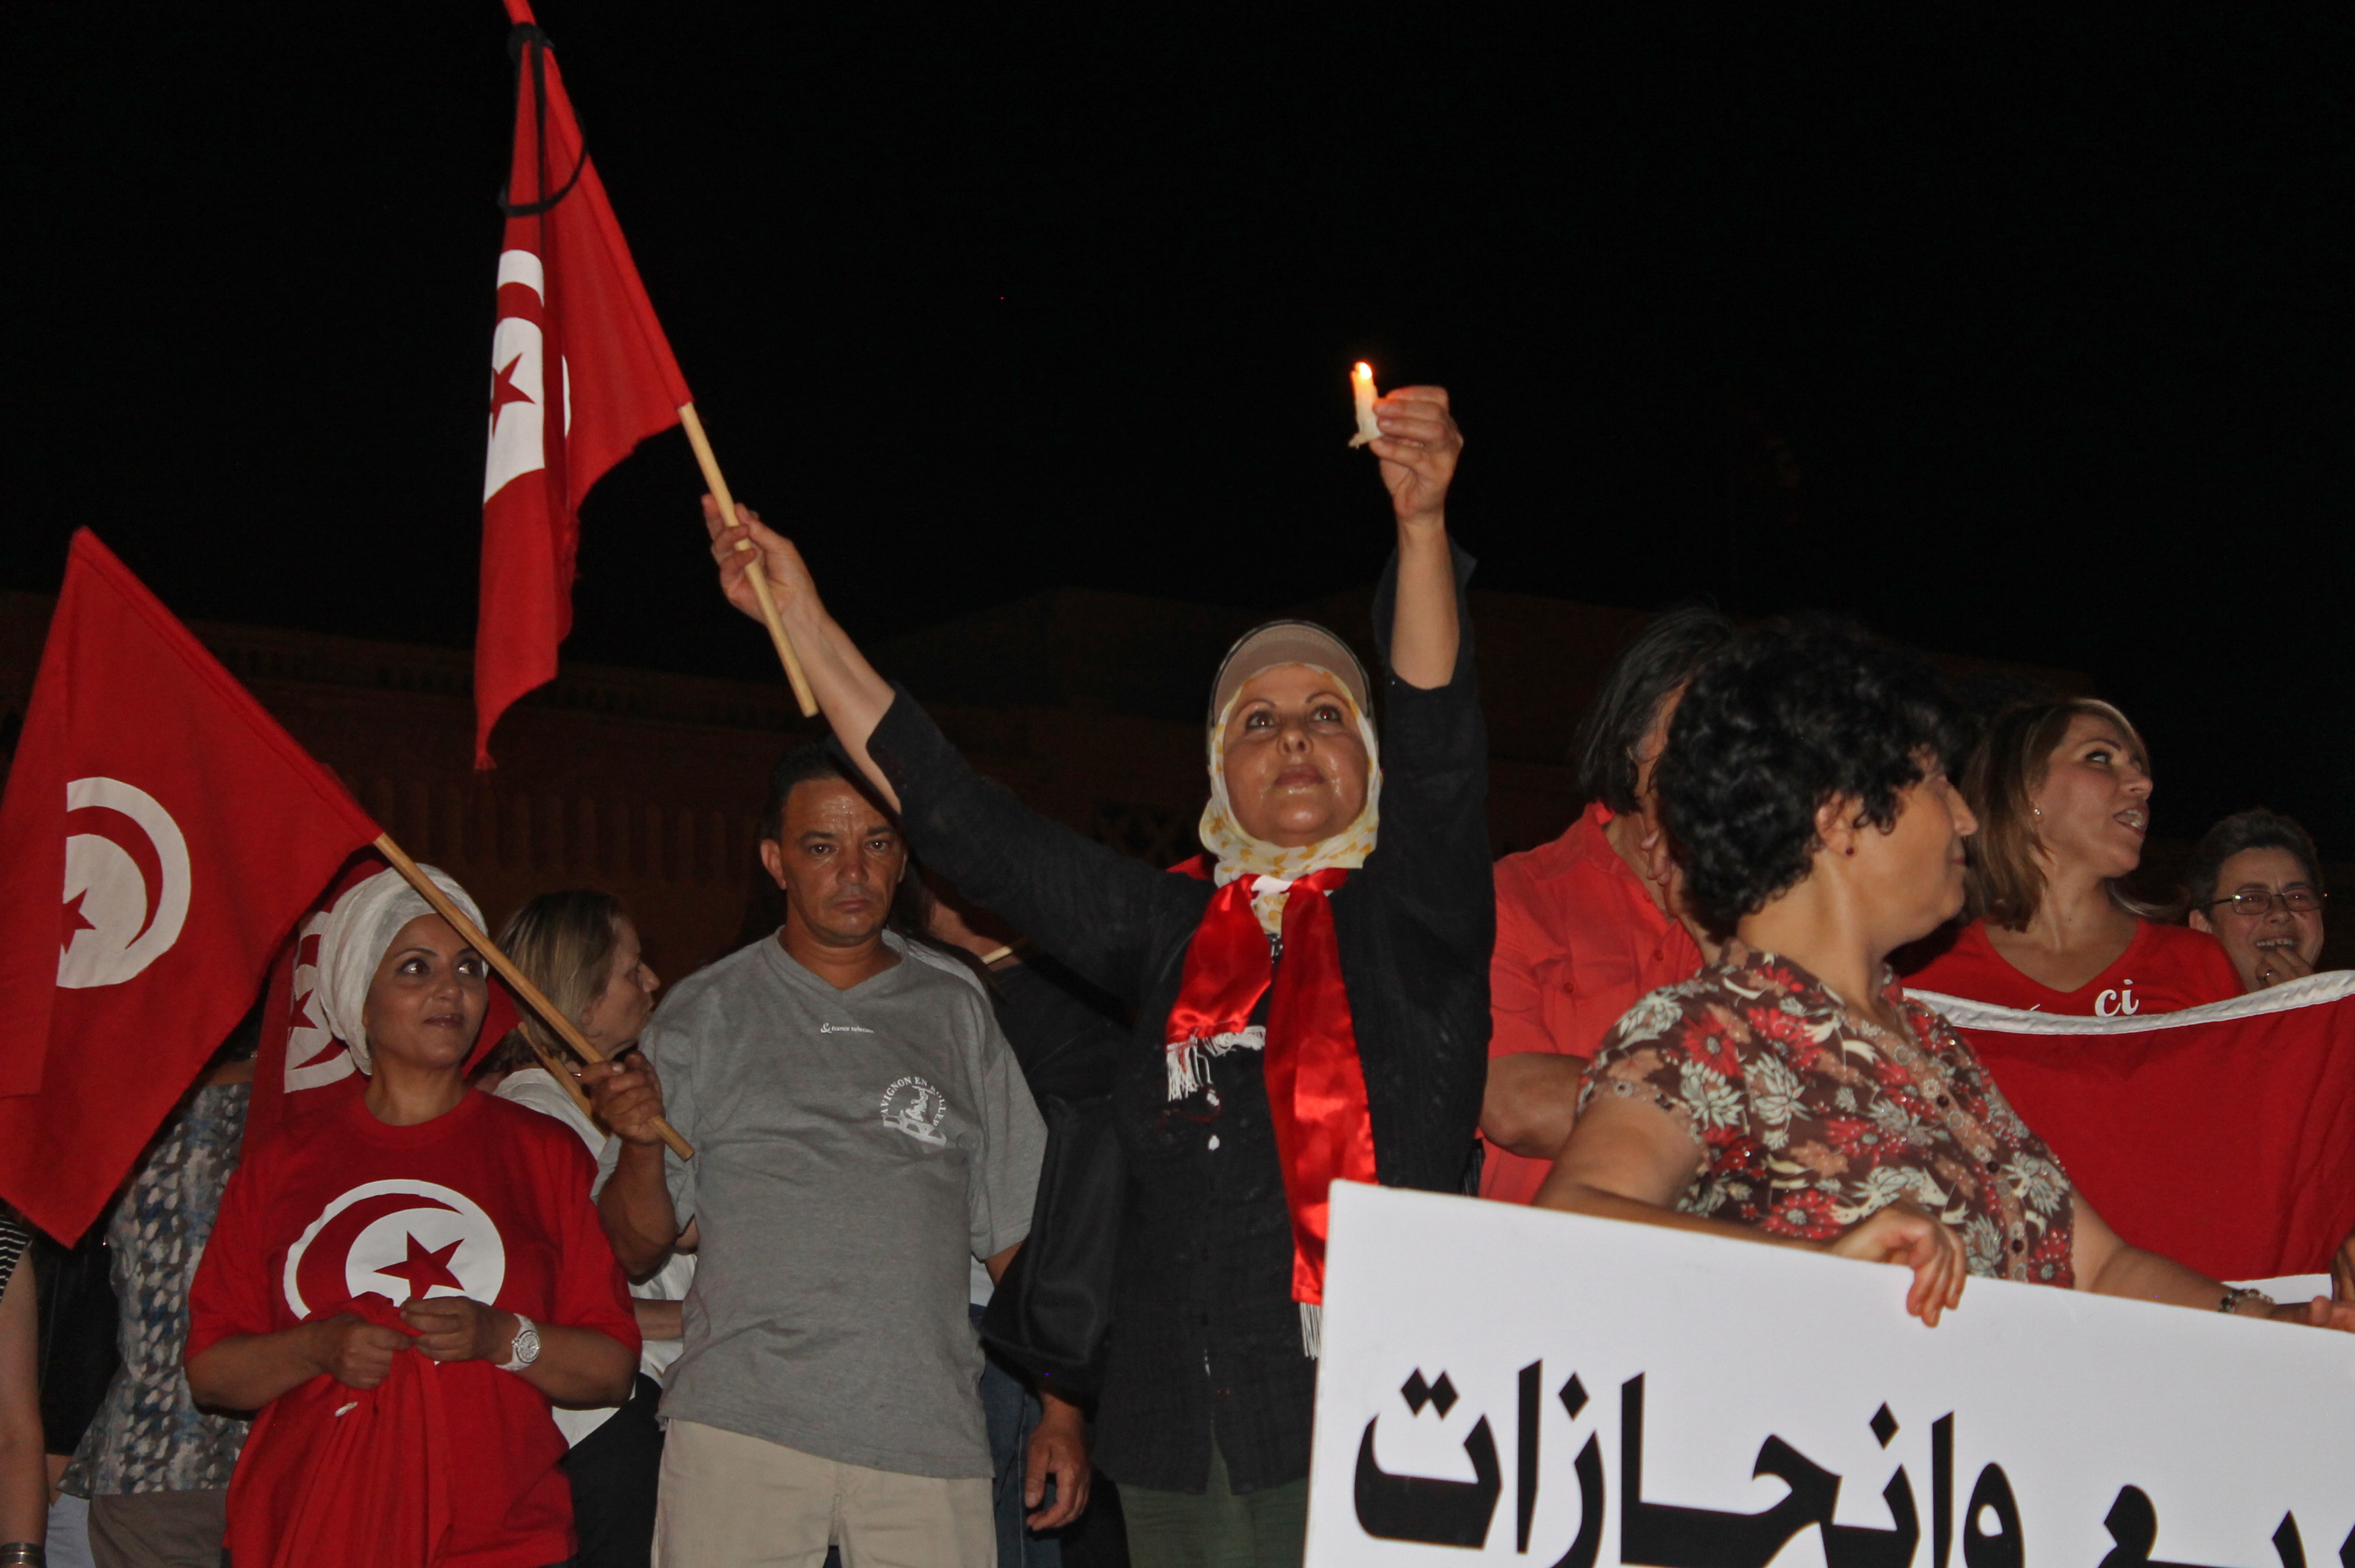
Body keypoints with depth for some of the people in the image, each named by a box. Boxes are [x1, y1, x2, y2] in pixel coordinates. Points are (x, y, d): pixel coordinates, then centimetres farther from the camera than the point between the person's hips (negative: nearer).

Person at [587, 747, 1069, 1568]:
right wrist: (641, 1141, -13)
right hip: (740, 1429, -1)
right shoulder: (706, 1014, 9)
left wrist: (1061, 1408, 5)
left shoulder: (956, 1009, 12)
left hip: (928, 1437, 1)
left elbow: (1015, 1232, 12)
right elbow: (639, 1247, 7)